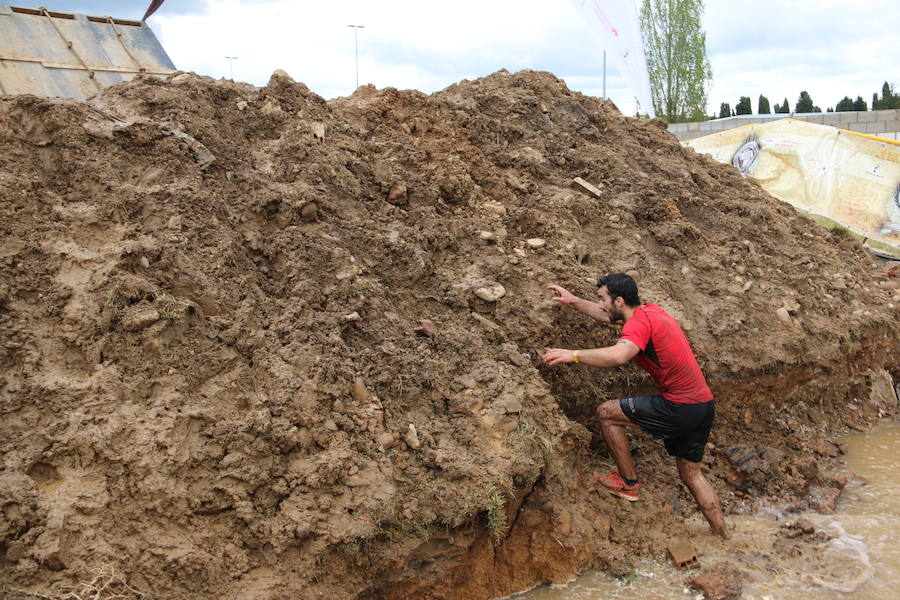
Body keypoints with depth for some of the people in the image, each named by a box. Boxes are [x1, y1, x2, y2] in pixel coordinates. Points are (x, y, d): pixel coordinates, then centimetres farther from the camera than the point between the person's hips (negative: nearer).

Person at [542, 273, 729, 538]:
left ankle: (629, 482, 10)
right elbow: (607, 316, 30)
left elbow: (619, 355, -37)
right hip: (704, 404, 10)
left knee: (607, 412, 0)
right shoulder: (650, 310, 13)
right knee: (691, 473, 22)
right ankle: (723, 537, 28)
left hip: (680, 406, -10)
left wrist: (574, 354, -34)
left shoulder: (640, 321, -16)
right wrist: (574, 301, 29)